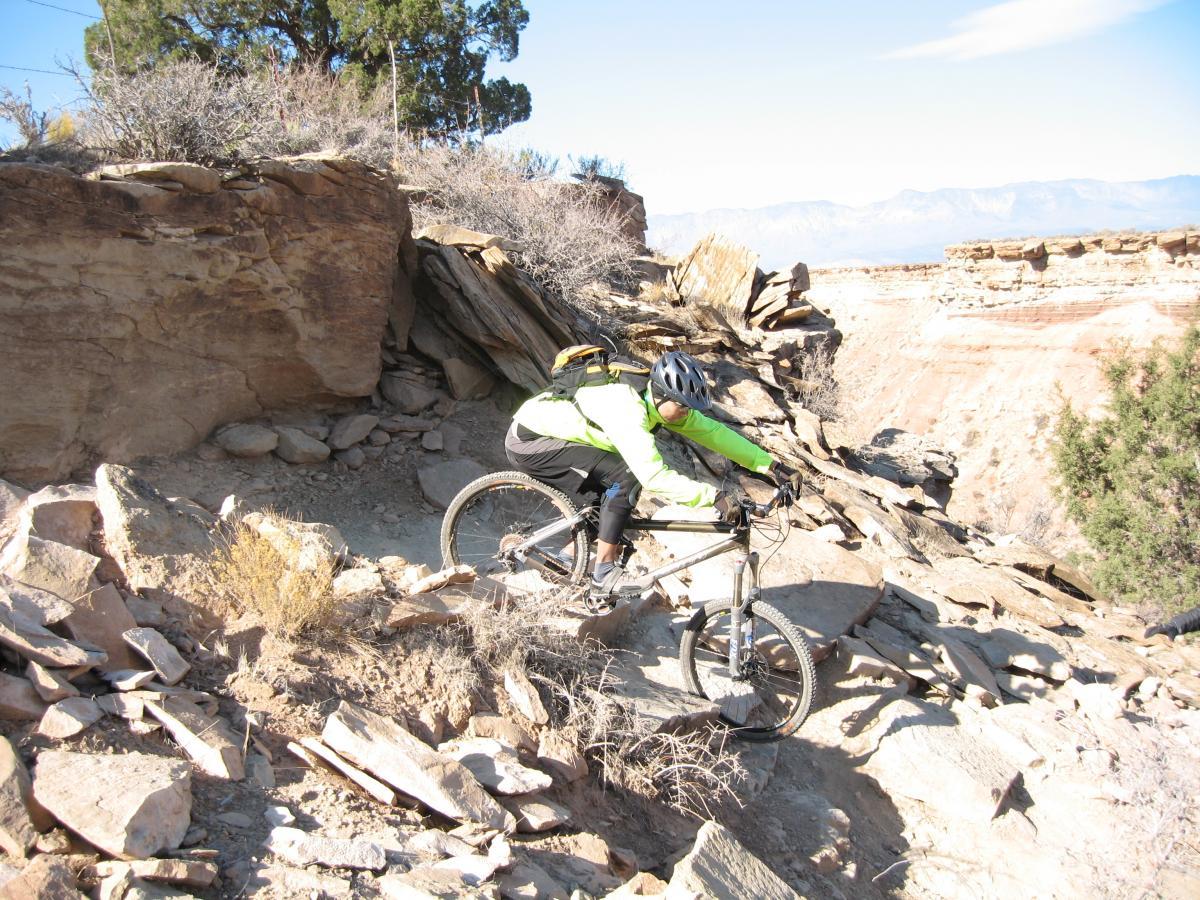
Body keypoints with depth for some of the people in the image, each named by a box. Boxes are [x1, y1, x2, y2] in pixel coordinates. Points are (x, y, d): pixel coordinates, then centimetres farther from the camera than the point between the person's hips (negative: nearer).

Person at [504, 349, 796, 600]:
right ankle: (604, 574, -15)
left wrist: (768, 463, -4)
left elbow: (711, 431, 0)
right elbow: (654, 476, -39)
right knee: (625, 477, -21)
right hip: (529, 441, -9)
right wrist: (713, 496, -39)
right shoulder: (628, 412, -30)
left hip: (551, 432, 9)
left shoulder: (658, 401, -3)